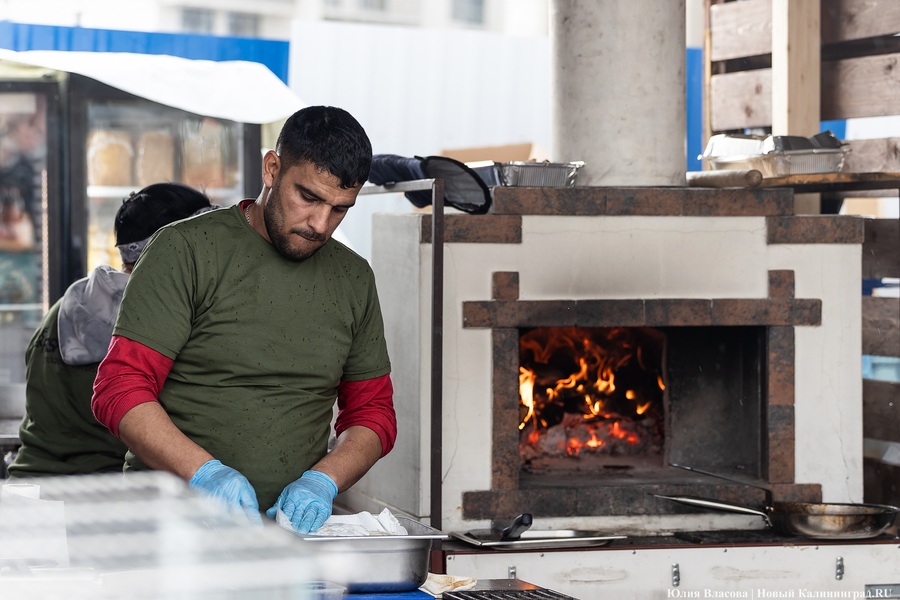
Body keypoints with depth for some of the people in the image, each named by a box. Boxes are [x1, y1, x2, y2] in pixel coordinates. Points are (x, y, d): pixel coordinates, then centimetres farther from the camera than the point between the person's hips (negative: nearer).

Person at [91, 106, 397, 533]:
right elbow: (121, 390, -7)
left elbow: (373, 412, 18)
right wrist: (204, 472, -21)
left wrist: (322, 480, -3)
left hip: (290, 522, 5)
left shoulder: (354, 279, 13)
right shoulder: (186, 251, -2)